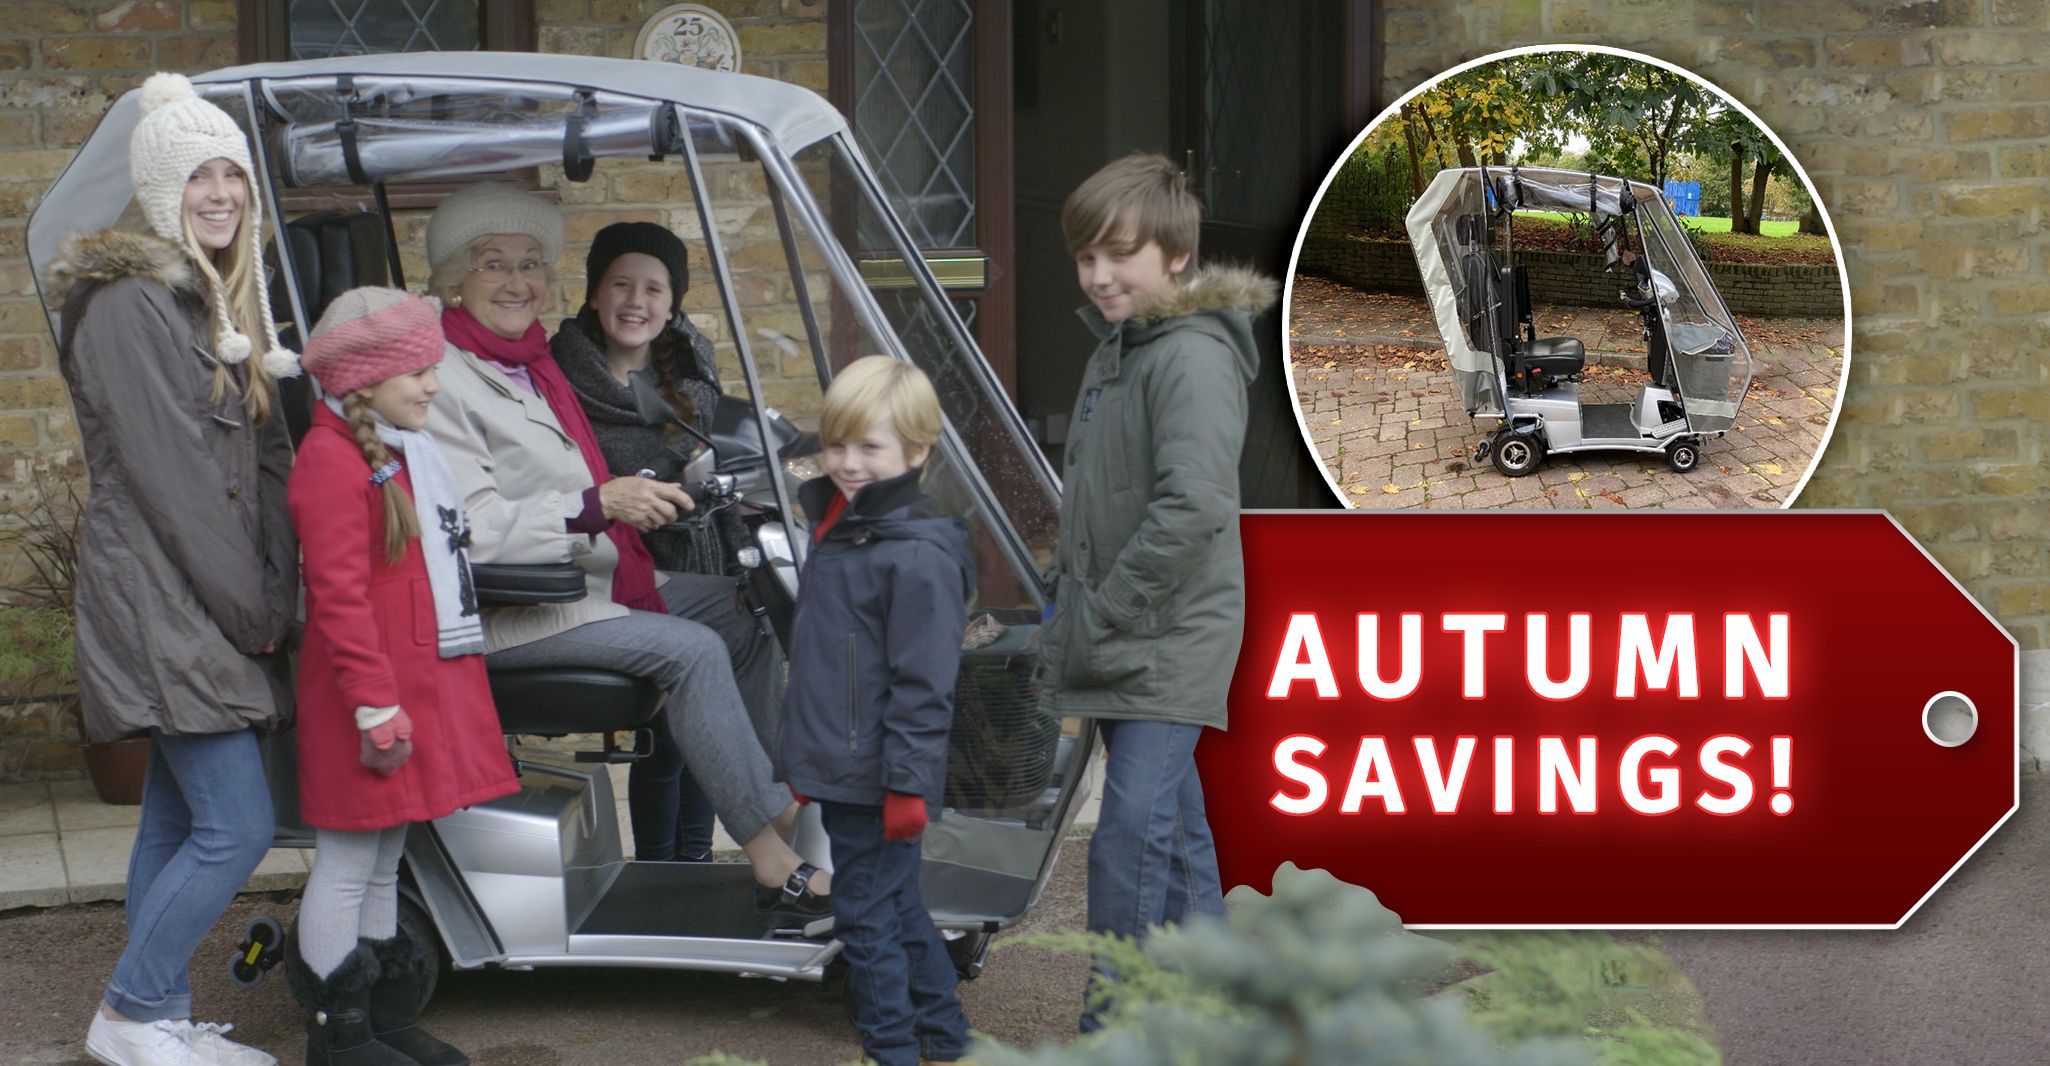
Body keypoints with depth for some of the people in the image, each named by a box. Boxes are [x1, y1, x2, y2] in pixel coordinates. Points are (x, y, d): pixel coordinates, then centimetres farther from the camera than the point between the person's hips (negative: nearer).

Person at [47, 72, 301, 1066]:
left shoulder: (223, 305, 15)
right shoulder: (131, 305, -14)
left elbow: (264, 461, 13)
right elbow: (170, 477, -17)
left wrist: (277, 596, 1)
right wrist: (251, 610, -14)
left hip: (214, 610, 9)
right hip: (161, 606, -9)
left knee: (177, 825, 12)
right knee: (237, 826, -10)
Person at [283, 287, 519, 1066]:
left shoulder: (406, 451, 17)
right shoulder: (333, 459, -15)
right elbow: (340, 595, -20)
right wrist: (376, 707, -22)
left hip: (426, 682, 10)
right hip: (369, 688, -10)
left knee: (383, 862, 17)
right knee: (347, 863, -2)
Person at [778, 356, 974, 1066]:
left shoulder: (919, 556, -18)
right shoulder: (834, 528, 12)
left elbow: (922, 684, -20)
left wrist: (907, 784, -22)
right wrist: (803, 756, 25)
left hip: (879, 784, -10)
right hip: (841, 773, 10)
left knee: (867, 914, -2)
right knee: (897, 908, 18)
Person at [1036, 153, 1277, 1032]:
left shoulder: (1193, 358, -16)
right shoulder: (1115, 348, 14)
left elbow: (1194, 508, -27)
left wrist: (1104, 618, -20)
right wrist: (1071, 616, 14)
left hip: (1170, 649, -9)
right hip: (1121, 652, 9)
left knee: (1132, 834, -15)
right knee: (1176, 832, 16)